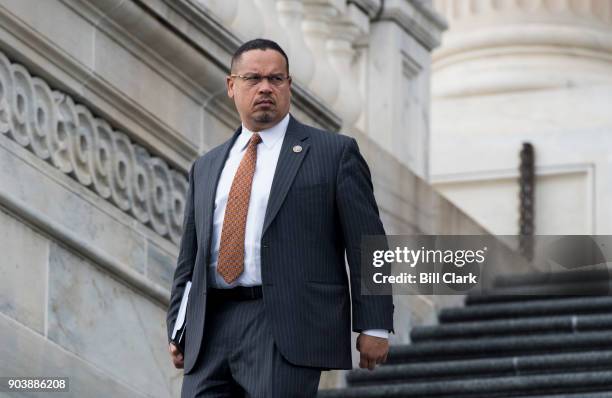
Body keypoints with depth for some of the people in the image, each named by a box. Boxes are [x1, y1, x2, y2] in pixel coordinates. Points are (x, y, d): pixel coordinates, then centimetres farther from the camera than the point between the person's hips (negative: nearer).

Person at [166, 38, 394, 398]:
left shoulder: (334, 153, 5)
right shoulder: (205, 168, 20)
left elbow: (366, 244, 1)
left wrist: (374, 326, -5)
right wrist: (177, 331, 14)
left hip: (288, 329, -5)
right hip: (211, 329, 5)